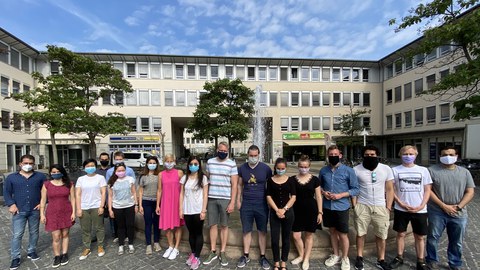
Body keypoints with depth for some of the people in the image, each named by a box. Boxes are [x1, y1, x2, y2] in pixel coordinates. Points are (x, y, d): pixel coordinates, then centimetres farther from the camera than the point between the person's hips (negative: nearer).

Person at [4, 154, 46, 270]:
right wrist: (11, 204, -11)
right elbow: (6, 192, 3)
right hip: (19, 211, -1)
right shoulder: (11, 177, 2)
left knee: (34, 232, 12)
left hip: (35, 210, 1)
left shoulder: (40, 176, 2)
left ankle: (31, 251, 29)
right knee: (17, 235, 0)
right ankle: (15, 257, 14)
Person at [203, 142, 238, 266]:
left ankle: (222, 253, 23)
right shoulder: (210, 162, 4)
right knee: (213, 225, 10)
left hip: (225, 199, -2)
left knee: (224, 226, 9)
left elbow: (234, 185, -5)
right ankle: (213, 252, 25)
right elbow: (206, 180, 10)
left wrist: (232, 202, -9)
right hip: (211, 198, 3)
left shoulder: (232, 164, -5)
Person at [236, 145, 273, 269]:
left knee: (262, 231, 11)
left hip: (261, 205, -1)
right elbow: (240, 185, 9)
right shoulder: (242, 168, 0)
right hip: (246, 204, 2)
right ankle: (246, 256, 29)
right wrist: (238, 200, 6)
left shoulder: (266, 168, -7)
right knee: (246, 231, 12)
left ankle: (262, 257, 27)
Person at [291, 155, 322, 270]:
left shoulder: (315, 179, -4)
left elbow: (318, 197, 1)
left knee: (309, 235, 12)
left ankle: (306, 258, 31)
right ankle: (301, 255, 32)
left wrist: (320, 212, -2)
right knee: (296, 236, 5)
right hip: (297, 210, 1)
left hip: (311, 210, 0)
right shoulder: (292, 179, -4)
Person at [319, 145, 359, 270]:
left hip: (341, 207, -3)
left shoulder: (348, 170, -8)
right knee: (332, 231, 18)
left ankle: (345, 258, 31)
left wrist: (340, 195, -17)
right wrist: (323, 192, -9)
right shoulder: (323, 170, 1)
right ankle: (336, 255, 37)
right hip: (327, 206, 3)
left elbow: (355, 189, -6)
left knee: (342, 234, 8)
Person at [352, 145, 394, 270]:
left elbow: (389, 190, 4)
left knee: (381, 235, 11)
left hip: (380, 207, 1)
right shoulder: (356, 169, -5)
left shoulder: (386, 169, 0)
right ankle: (359, 257, 28)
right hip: (362, 206, -1)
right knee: (360, 233, 10)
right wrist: (355, 205, -4)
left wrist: (388, 208, 0)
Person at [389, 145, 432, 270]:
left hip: (420, 210, 1)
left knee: (420, 237, 11)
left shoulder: (423, 170, 2)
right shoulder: (395, 170, -2)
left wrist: (421, 206, -8)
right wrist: (401, 203, -10)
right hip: (401, 209, 0)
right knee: (401, 234, 12)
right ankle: (399, 257, 27)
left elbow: (427, 190, 3)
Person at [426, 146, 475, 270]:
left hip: (459, 214, 3)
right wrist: (443, 206, -13)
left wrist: (458, 207, -9)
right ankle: (432, 260, 28)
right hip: (437, 212, -3)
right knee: (433, 238, 9)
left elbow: (470, 192, 3)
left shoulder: (464, 172, 5)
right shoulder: (432, 170, -7)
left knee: (457, 242, 16)